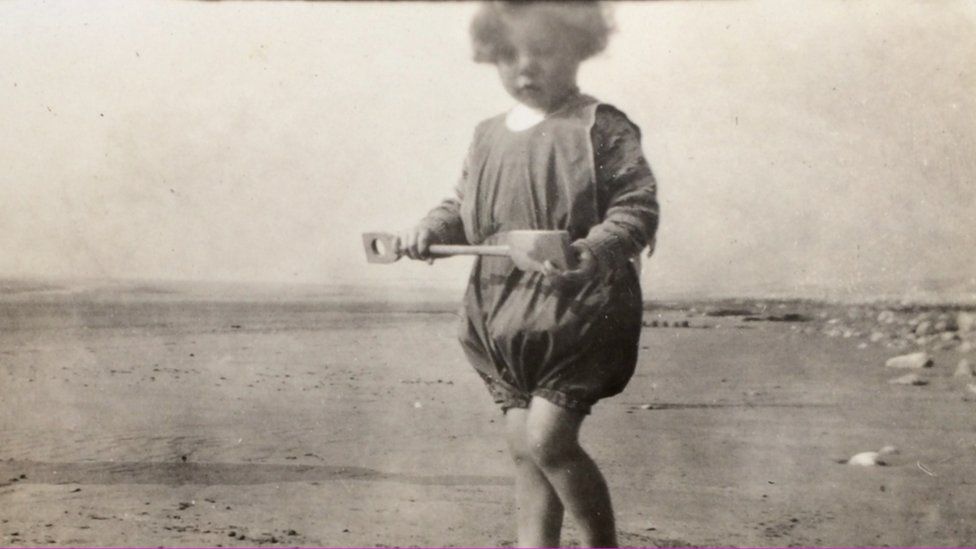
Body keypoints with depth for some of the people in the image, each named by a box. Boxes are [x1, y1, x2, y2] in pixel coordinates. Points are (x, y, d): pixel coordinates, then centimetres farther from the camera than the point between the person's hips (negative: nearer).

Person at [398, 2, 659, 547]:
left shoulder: (601, 128, -6)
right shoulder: (489, 137, 12)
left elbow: (638, 207, -12)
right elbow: (463, 208, 20)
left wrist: (595, 249, -28)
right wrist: (431, 229, 0)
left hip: (578, 313, -6)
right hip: (506, 318, 6)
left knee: (548, 439, -9)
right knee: (525, 446, 12)